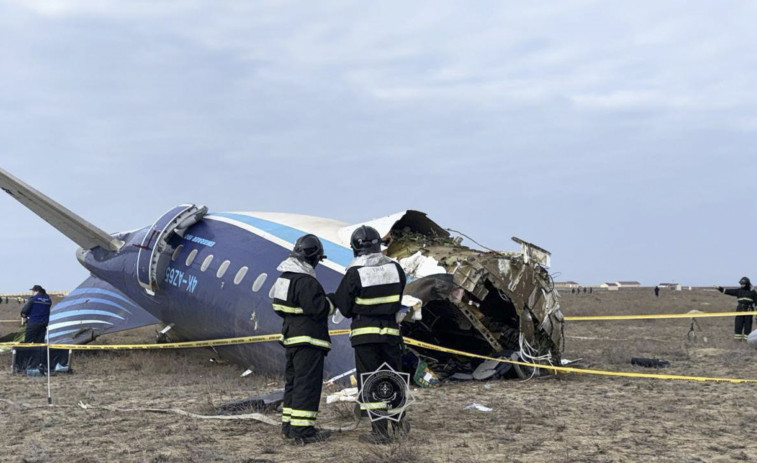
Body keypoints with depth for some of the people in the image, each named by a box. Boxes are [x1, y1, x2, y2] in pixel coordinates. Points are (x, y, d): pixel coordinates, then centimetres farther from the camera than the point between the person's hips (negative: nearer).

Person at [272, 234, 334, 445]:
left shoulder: (284, 278, 12)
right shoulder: (306, 282, -20)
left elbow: (280, 308, 19)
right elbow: (319, 309, -23)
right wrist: (332, 301, -4)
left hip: (291, 338, 10)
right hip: (308, 340, -10)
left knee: (293, 381, 17)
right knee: (308, 384, -7)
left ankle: (288, 424, 24)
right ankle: (303, 429, -7)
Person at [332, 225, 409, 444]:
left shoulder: (354, 273, -12)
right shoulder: (395, 268, 0)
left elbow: (345, 308, -6)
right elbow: (397, 300, 9)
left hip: (364, 333, -4)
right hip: (391, 331, 4)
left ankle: (380, 431, 4)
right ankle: (399, 419, 19)